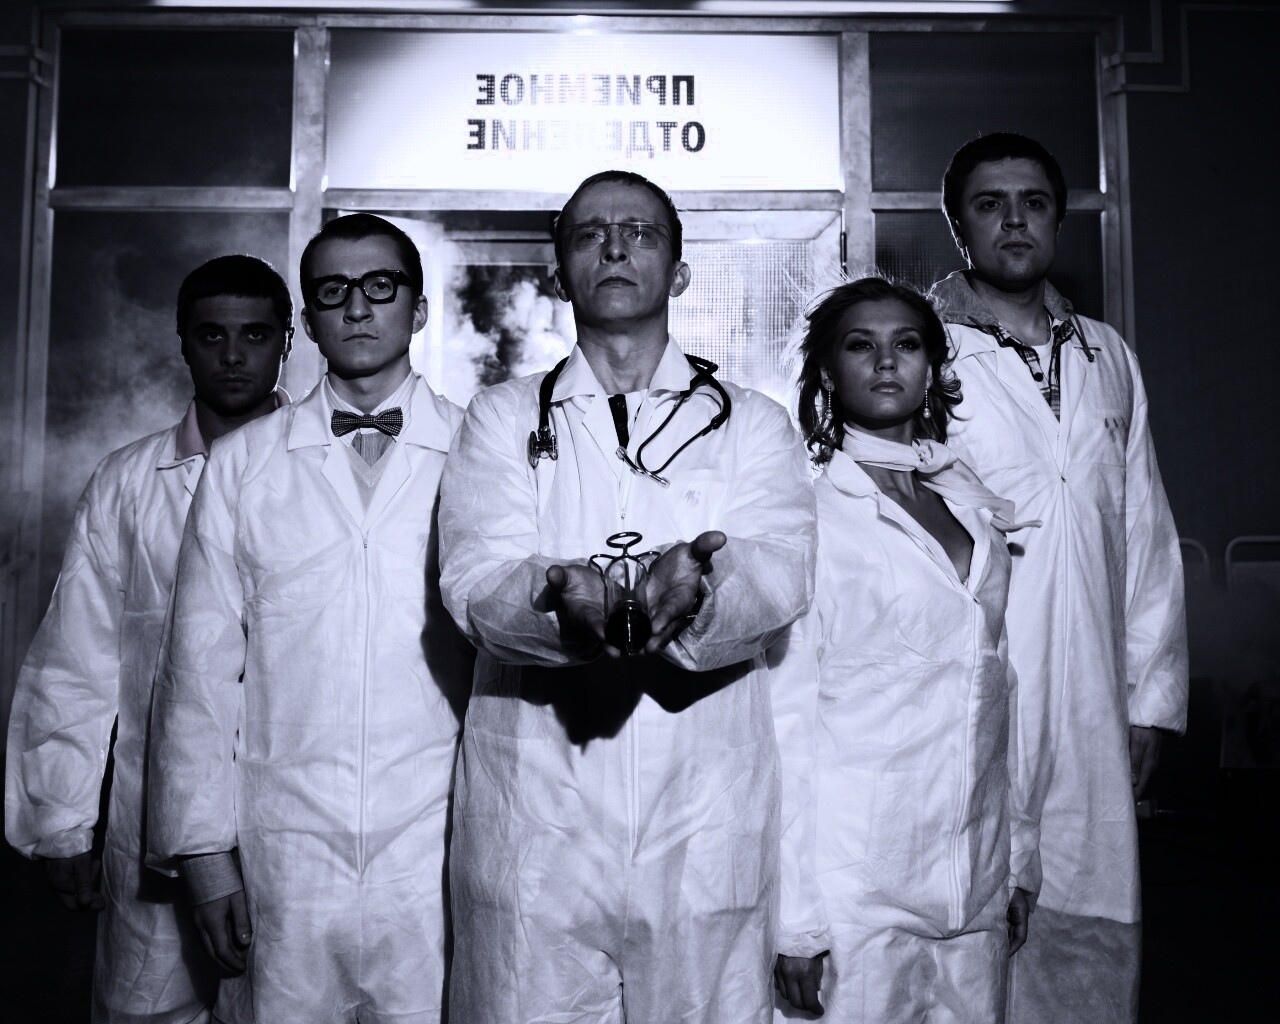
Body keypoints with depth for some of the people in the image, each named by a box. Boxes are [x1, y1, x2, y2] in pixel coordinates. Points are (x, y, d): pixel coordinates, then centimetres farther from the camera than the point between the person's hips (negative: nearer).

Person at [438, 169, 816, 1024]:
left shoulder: (754, 423, 11)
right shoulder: (502, 418, 11)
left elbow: (780, 575, -6)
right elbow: (474, 580, -5)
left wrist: (700, 582, -29)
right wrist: (561, 596, -27)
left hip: (705, 829, 1)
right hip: (536, 828, 0)